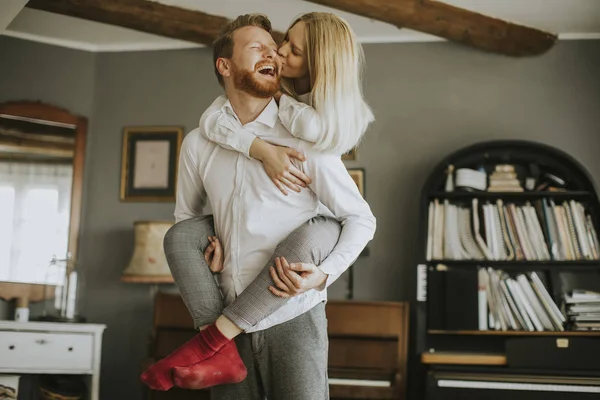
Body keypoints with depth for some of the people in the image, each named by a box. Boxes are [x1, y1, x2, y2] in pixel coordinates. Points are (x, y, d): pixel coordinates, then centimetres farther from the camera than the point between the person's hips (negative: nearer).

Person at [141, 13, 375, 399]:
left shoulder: (306, 140, -8)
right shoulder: (198, 143, 4)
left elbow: (361, 219, -2)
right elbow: (187, 216, 21)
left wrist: (324, 276, -19)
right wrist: (203, 246, -2)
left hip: (294, 318, -2)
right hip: (235, 318, 3)